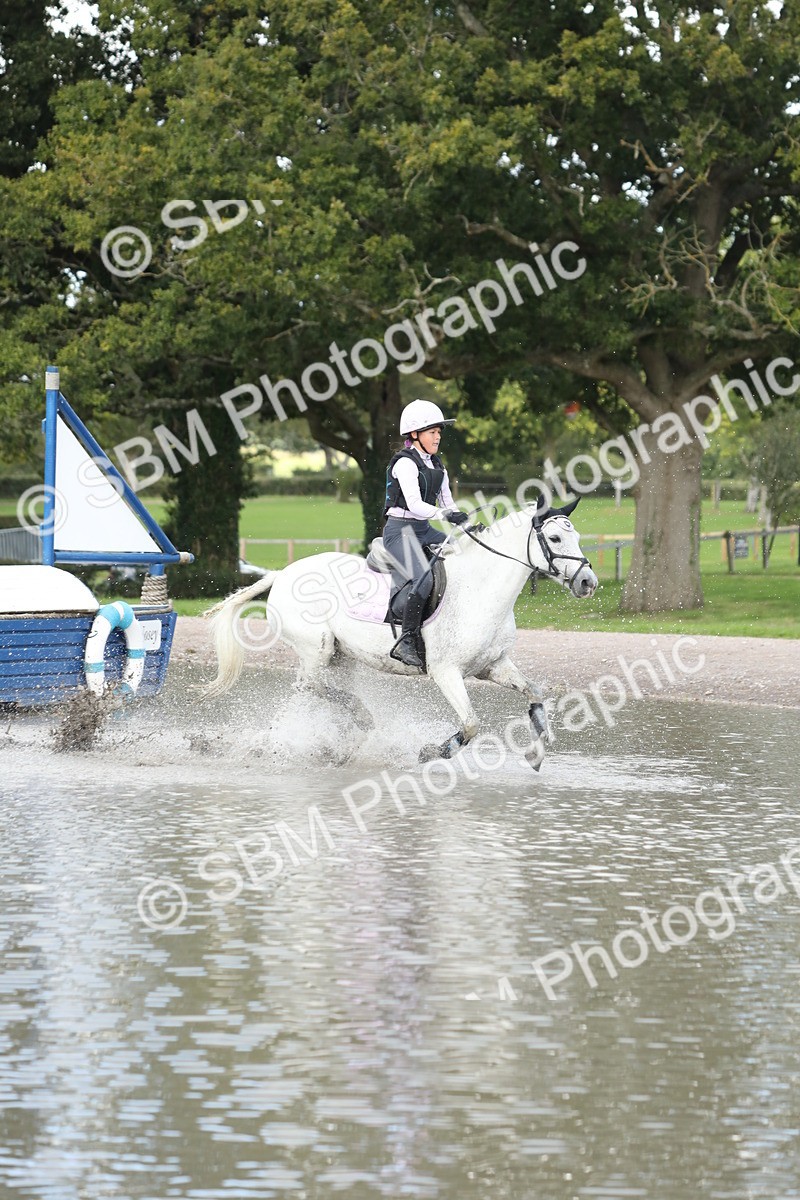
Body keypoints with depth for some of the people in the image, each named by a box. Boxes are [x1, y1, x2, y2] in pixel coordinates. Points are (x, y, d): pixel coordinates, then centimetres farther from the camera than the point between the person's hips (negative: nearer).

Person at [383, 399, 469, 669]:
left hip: (424, 531, 9)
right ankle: (407, 642, -27)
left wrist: (465, 523, -1)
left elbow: (446, 502, 15)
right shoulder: (405, 463, -12)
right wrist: (445, 515, -35)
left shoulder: (436, 465, 15)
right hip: (400, 530, -9)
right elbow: (414, 504, -23)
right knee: (424, 578, -30)